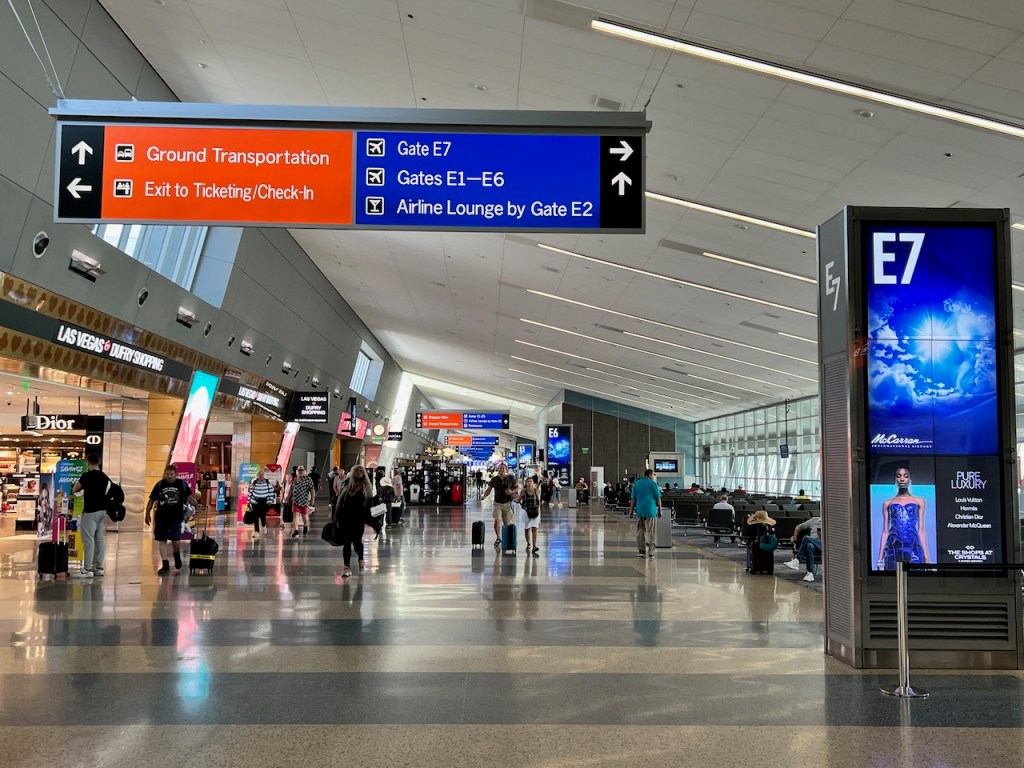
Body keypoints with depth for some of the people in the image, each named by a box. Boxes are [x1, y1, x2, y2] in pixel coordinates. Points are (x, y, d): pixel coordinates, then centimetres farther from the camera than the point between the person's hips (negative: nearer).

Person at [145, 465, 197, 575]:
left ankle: (177, 555, 26)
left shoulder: (182, 484, 0)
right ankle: (165, 565, 9)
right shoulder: (160, 484, 2)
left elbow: (189, 496, 0)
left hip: (176, 517, -2)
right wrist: (148, 514, 6)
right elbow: (152, 500, 7)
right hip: (161, 517, 2)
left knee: (175, 540, -6)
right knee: (162, 541, 3)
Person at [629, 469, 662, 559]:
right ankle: (650, 552, -4)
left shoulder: (636, 484, 8)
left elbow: (633, 499, 6)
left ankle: (641, 551, 10)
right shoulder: (653, 484, -3)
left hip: (639, 511, 3)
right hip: (651, 511, -3)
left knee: (640, 531, 10)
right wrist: (660, 510, 5)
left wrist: (631, 511, 11)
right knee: (650, 532, 0)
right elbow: (658, 498, -3)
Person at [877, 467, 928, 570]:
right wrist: (880, 558, 5)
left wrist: (926, 557, 3)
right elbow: (885, 531, 11)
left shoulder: (919, 501, 13)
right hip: (893, 549, 0)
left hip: (913, 548, 0)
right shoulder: (888, 503, 13)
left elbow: (921, 530, 10)